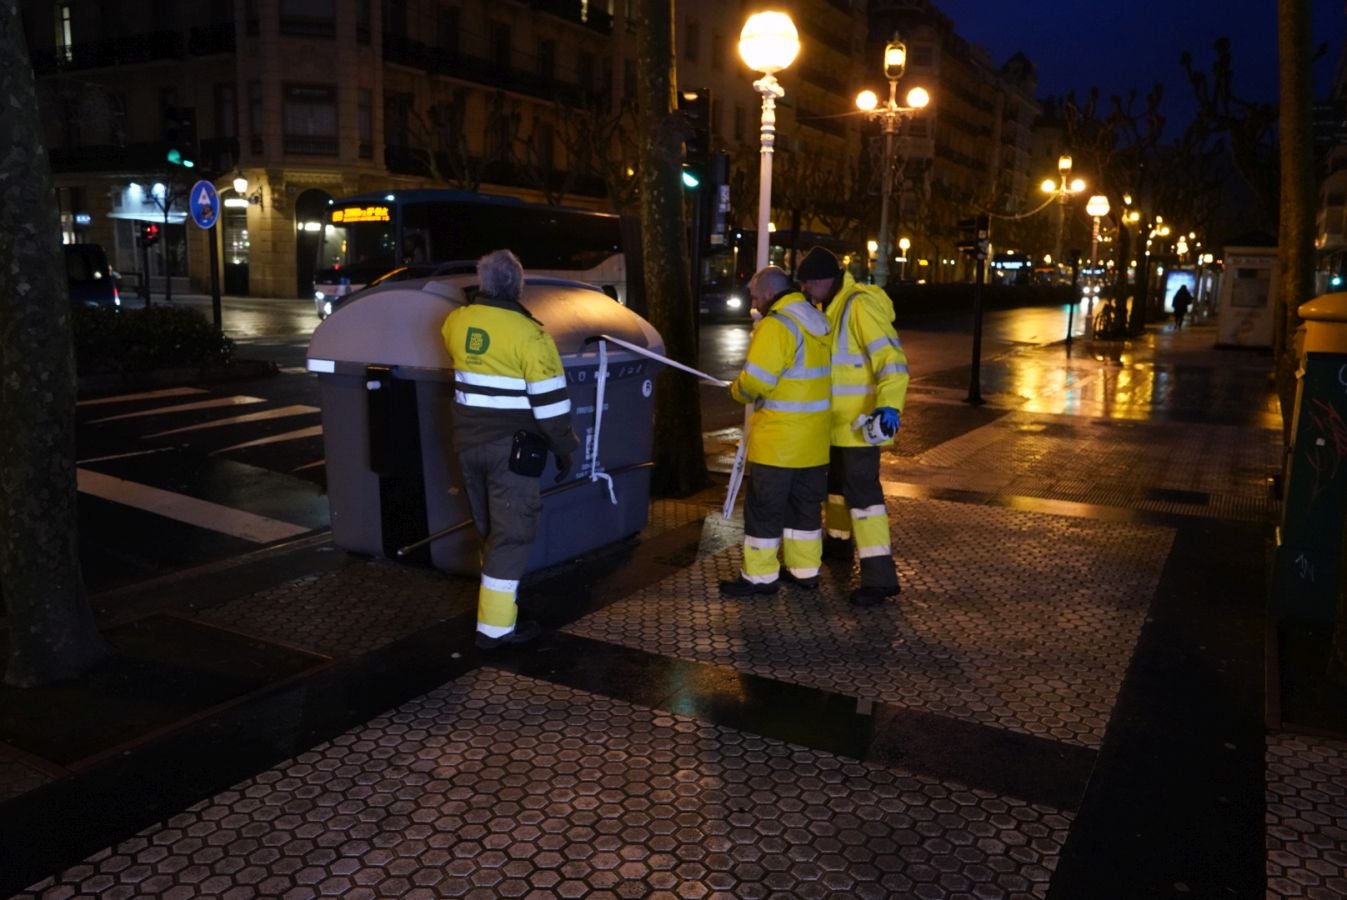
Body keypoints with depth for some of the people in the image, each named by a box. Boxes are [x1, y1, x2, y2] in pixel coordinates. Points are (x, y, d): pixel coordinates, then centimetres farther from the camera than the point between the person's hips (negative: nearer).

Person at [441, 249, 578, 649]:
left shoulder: (456, 321, 3)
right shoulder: (527, 333, -16)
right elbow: (550, 401, -14)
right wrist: (563, 448, -3)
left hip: (468, 440, 7)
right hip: (510, 446, -6)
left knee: (489, 526, 21)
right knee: (512, 531, 0)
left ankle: (497, 596, 37)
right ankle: (496, 625, 1)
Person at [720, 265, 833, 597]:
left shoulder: (776, 325, -17)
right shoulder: (815, 321, 11)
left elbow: (756, 381, -22)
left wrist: (737, 390, -1)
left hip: (779, 438, -9)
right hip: (813, 435, 9)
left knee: (764, 507, 2)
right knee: (805, 504, 16)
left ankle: (760, 576, 9)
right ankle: (804, 570, 25)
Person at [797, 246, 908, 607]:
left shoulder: (860, 305, -20)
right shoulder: (832, 307, 11)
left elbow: (891, 358, -26)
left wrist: (889, 405, -36)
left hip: (861, 420, -10)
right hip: (839, 419, 10)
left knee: (861, 489, -12)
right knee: (837, 479, 23)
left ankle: (880, 575, -10)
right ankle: (839, 540, 44)